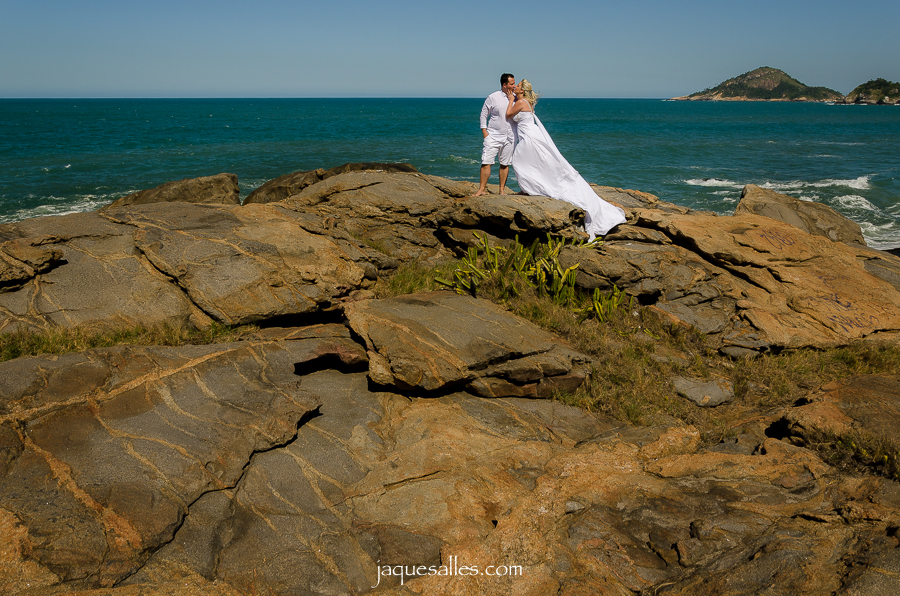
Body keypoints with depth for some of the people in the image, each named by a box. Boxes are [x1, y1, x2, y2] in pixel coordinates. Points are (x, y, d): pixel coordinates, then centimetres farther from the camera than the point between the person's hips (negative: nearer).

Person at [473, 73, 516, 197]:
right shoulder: (493, 97, -5)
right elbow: (484, 114, 2)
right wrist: (484, 131, -4)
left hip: (508, 137, 3)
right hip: (493, 135, -3)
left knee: (505, 164, 7)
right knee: (486, 162, -9)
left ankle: (502, 189, 16)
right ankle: (482, 189, -2)